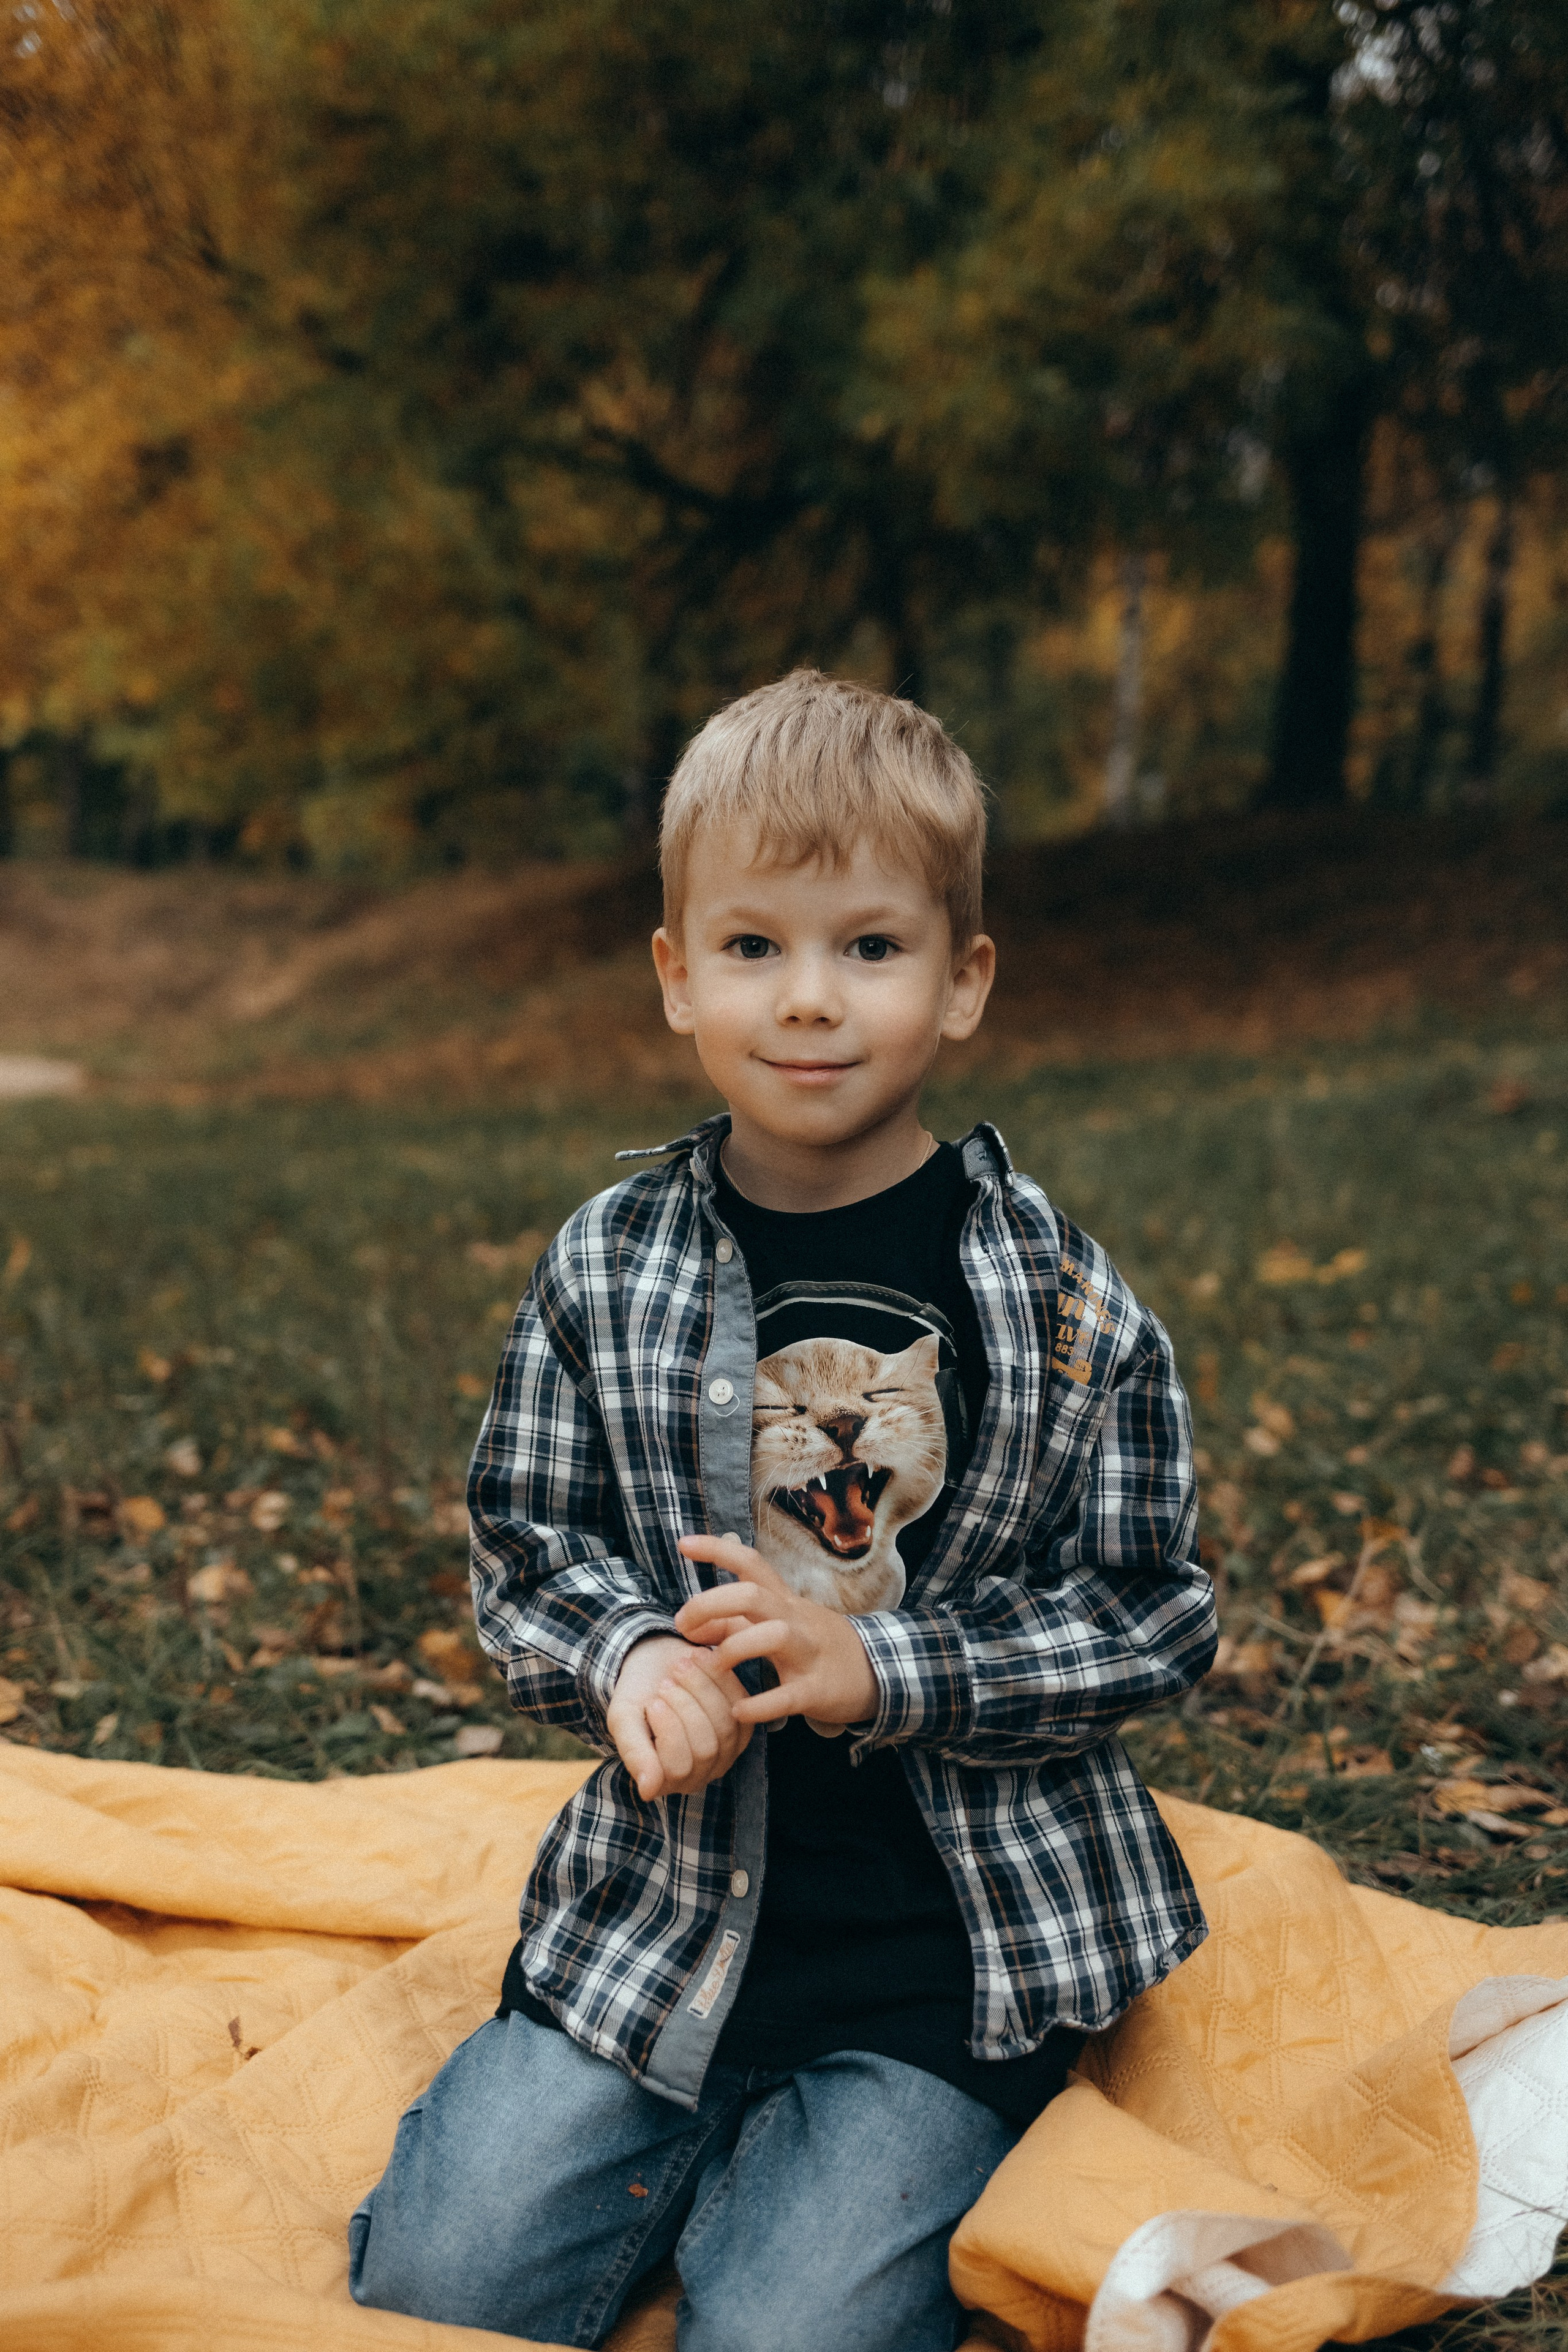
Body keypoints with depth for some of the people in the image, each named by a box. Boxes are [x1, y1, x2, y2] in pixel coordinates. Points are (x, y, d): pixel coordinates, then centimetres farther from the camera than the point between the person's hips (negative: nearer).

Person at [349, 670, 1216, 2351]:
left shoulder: (1061, 1302, -7)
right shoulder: (603, 1273, -2)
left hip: (951, 1953, -2)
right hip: (661, 1898, 2)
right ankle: (700, 2150, 21)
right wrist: (630, 1659, -17)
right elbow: (522, 1545, 5)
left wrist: (876, 1667, -19)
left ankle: (841, 2166, 18)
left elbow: (1150, 1611, -5)